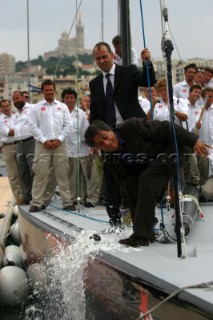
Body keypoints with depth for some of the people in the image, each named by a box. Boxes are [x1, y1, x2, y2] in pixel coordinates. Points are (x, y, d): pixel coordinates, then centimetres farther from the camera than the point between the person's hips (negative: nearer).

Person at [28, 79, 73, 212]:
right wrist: (44, 141, -9)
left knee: (62, 174, 4)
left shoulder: (62, 106, 11)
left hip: (60, 144, 1)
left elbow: (68, 125, 6)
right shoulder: (36, 108, 7)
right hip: (43, 145, -1)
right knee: (40, 174, -3)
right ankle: (36, 203, -1)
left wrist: (60, 139, -6)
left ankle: (67, 201, 7)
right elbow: (33, 126, 0)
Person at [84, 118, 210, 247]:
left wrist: (193, 141, -25)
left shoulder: (131, 126, -27)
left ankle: (143, 235, -27)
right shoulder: (110, 158, -7)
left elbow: (165, 128, -24)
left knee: (146, 180, -25)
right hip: (147, 165, 7)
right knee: (129, 183, -12)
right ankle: (142, 231, -4)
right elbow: (123, 180, -1)